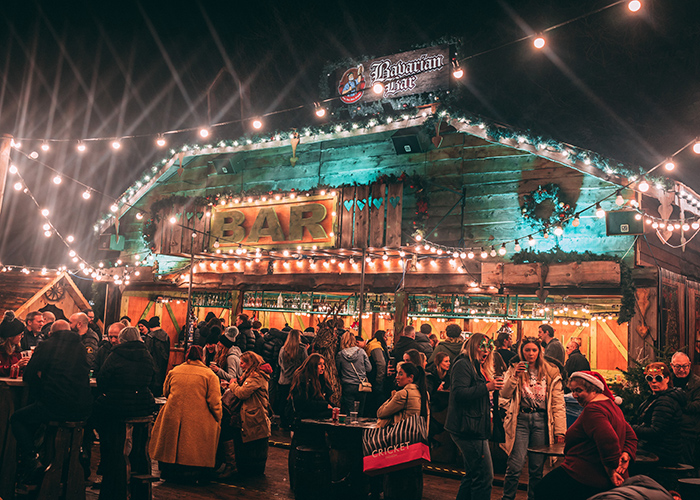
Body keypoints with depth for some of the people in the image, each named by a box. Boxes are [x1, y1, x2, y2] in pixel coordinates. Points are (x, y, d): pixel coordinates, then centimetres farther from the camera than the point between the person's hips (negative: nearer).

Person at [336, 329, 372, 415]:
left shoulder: (340, 354, -5)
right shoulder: (361, 352, -4)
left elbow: (338, 372, 6)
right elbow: (369, 368, 2)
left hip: (348, 387, -1)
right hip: (361, 387, 1)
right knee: (360, 413, 12)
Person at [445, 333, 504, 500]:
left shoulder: (474, 367, 21)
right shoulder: (462, 365, -12)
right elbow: (459, 393, -25)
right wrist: (486, 387, -27)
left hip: (472, 429, 11)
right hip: (468, 429, -11)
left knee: (473, 474, 18)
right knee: (484, 476, -8)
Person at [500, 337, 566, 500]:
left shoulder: (551, 373, 6)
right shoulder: (514, 370, 7)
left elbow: (558, 403, 3)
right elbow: (504, 394, -4)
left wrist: (560, 430, -2)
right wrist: (515, 376, -16)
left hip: (541, 421, 1)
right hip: (521, 419, -1)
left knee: (537, 468, 7)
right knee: (515, 466, -8)